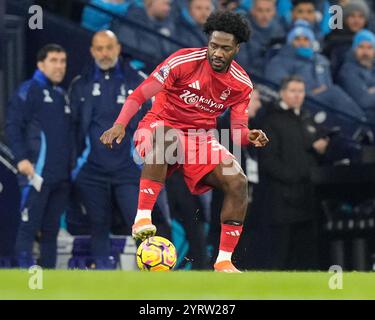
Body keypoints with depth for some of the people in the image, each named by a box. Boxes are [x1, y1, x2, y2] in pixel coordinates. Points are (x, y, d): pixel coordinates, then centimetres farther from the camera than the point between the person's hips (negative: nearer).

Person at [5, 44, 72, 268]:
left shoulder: (63, 95, 20)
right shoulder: (29, 90, -2)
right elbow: (13, 125, -8)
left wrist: (72, 164, 17)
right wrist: (22, 158, -17)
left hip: (62, 176, 7)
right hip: (37, 173, -7)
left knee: (51, 229, 8)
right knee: (29, 226, -9)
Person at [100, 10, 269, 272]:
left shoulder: (241, 84, -2)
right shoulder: (185, 61, -15)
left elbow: (238, 129, 0)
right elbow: (141, 94, -17)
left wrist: (249, 136, -24)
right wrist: (120, 125, -31)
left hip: (201, 139, 4)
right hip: (161, 126, -4)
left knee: (238, 182, -17)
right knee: (165, 137, -42)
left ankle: (224, 261, -8)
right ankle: (142, 217, -42)